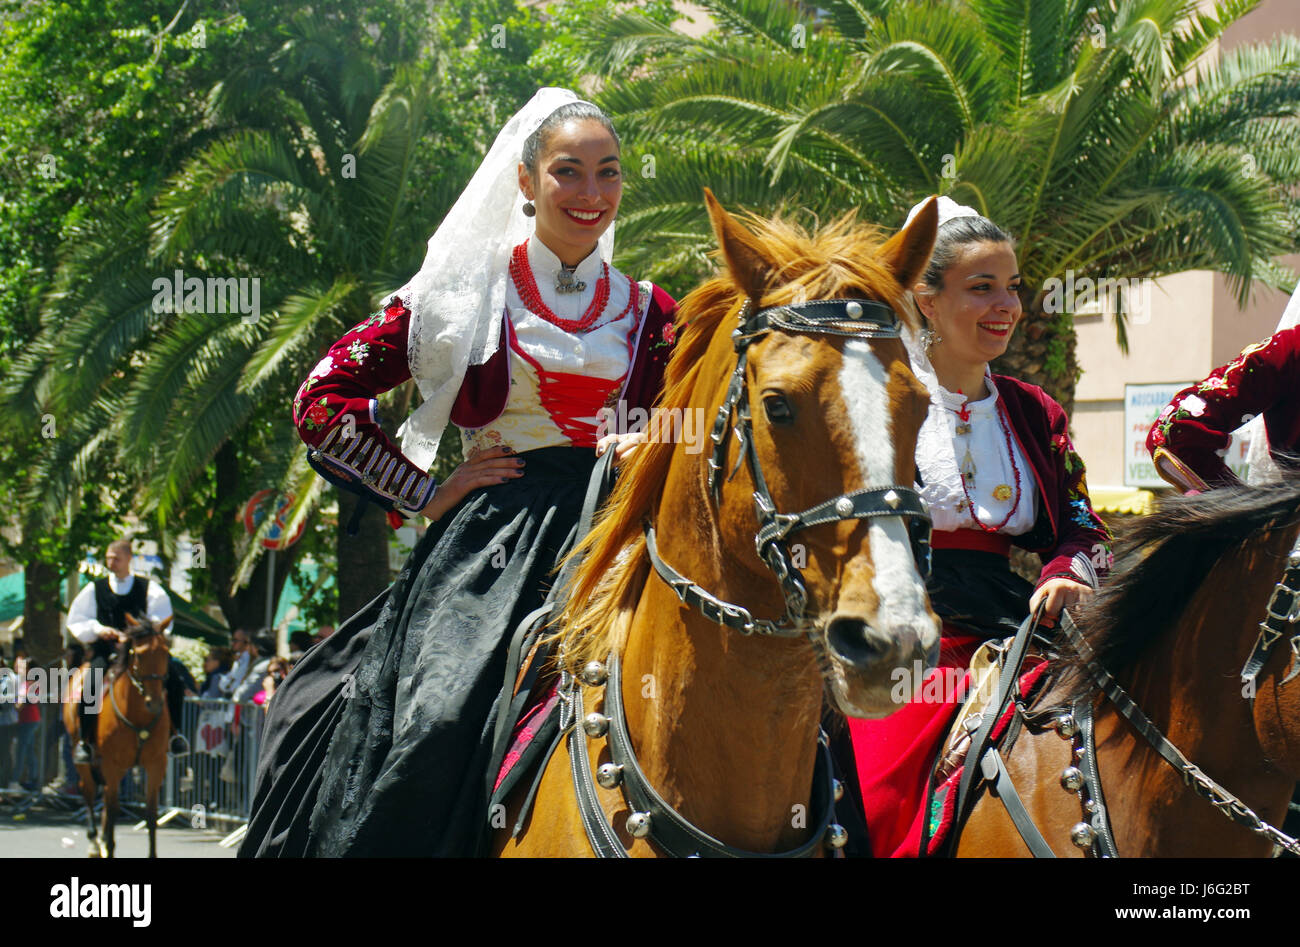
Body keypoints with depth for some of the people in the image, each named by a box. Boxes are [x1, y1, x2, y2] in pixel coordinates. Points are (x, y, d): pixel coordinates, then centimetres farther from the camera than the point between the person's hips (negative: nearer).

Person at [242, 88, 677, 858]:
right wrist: (427, 494, 1)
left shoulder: (644, 311, 14)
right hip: (489, 534, -2)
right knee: (439, 721, -22)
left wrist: (651, 448, 2)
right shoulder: (466, 291, 6)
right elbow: (325, 398, 5)